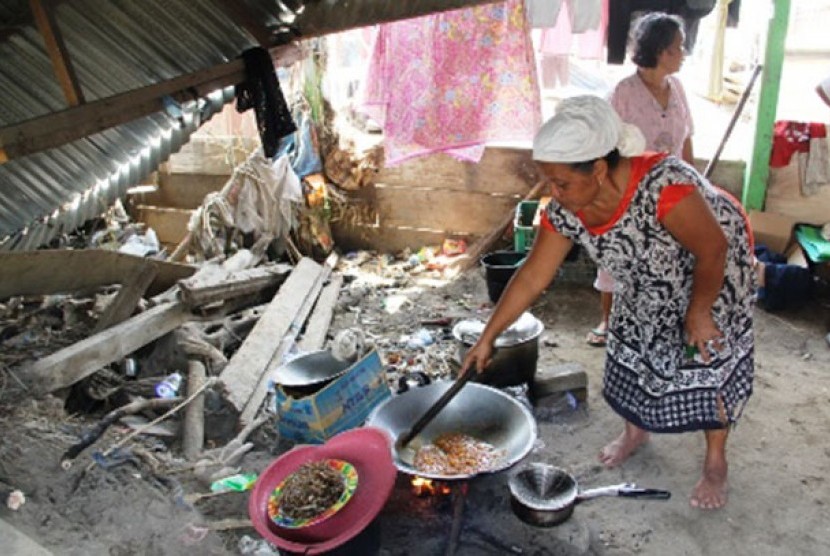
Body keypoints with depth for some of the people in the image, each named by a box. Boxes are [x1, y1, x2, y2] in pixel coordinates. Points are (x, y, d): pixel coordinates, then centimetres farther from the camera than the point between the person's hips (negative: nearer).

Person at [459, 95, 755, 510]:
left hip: (713, 270, -5)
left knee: (710, 356, -1)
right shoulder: (565, 211, -25)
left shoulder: (662, 185, -44)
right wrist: (487, 338, -14)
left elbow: (713, 249, -30)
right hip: (648, 281, 5)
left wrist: (698, 312, -18)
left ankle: (715, 461, 21)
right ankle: (635, 429, 38)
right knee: (630, 347, 11)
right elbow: (531, 279, -16)